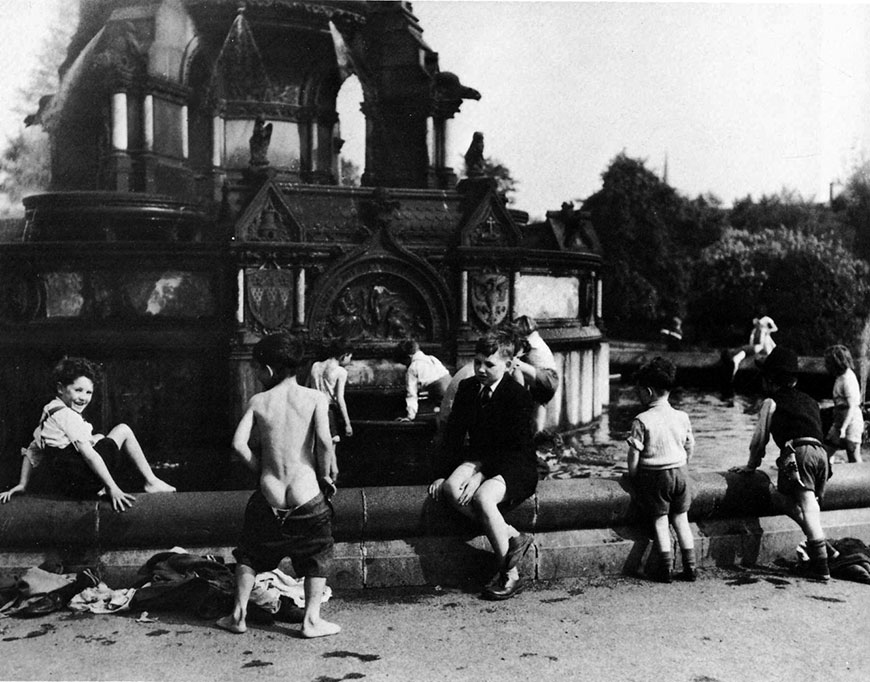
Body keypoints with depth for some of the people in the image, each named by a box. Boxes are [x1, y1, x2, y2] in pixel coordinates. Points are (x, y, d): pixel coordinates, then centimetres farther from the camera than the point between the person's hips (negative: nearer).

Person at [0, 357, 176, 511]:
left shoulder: (49, 411, 16)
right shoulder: (67, 415, -14)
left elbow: (32, 450, 20)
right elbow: (88, 454, -20)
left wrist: (22, 484, 20)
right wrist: (113, 488, -22)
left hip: (63, 484, 10)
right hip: (80, 483, -10)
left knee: (98, 438, 33)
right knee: (123, 430, 4)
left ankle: (101, 488, 18)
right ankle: (151, 482, 6)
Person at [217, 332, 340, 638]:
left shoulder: (258, 401, 1)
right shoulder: (315, 397, -3)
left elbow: (239, 444, -9)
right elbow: (324, 441, -15)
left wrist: (260, 470, 6)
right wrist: (327, 475, -1)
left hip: (269, 497, 2)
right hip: (307, 496, -1)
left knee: (250, 553, 23)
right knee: (317, 556, 18)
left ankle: (239, 615, 26)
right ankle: (312, 620, 15)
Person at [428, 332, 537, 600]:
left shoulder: (517, 395, -14)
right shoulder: (467, 388, 6)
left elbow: (516, 448, -18)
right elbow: (453, 434, 8)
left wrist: (480, 476, -25)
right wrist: (448, 474, -4)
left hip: (515, 466, -6)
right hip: (479, 458, 6)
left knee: (482, 496, -33)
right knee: (451, 488, -25)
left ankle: (509, 574, -20)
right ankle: (512, 537, -18)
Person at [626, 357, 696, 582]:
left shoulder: (641, 421, -13)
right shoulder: (682, 417, 1)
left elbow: (634, 454, -12)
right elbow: (689, 449, 9)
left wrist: (632, 477, 2)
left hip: (654, 476, -4)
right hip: (679, 474, 4)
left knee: (660, 520, 5)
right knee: (681, 519, 13)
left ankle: (665, 568, 3)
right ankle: (690, 566, 13)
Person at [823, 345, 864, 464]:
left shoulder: (848, 378, -15)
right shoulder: (840, 377, 12)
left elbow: (852, 406, -19)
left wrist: (843, 428, -23)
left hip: (851, 422, -9)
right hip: (839, 422, 9)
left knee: (855, 460, -3)